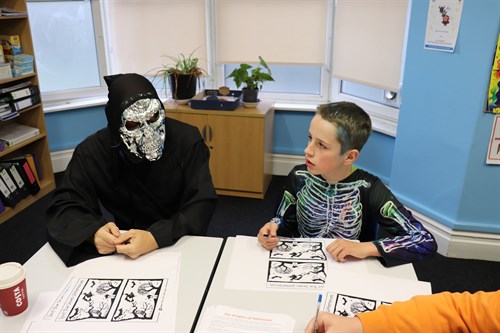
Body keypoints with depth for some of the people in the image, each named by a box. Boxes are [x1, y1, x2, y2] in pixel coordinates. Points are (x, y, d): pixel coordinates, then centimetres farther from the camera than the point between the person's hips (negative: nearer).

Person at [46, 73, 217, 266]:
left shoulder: (187, 139, -15)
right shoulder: (92, 152, -11)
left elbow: (202, 204, -19)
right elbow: (63, 207, -9)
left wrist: (156, 238, -35)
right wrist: (94, 232, -31)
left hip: (182, 244, -2)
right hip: (125, 248, 3)